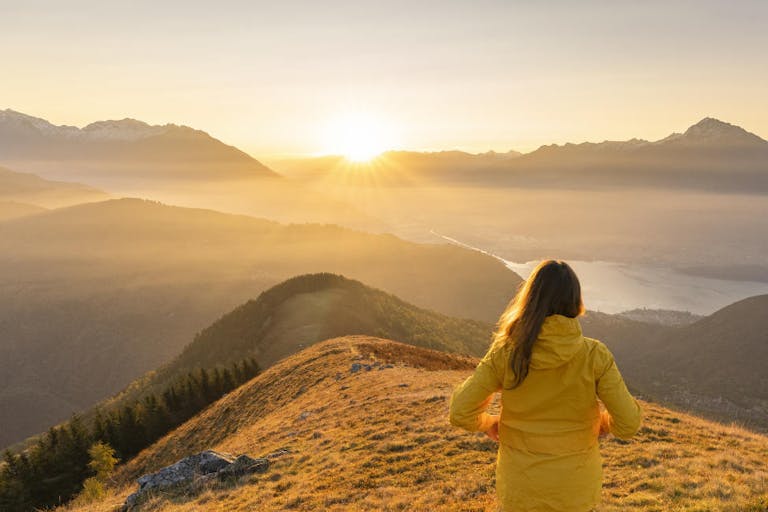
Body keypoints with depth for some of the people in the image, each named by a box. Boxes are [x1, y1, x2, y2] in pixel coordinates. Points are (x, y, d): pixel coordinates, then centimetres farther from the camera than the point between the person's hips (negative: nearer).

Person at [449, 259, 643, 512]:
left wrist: (487, 422, 8)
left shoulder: (506, 353, -16)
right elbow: (628, 423, -12)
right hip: (575, 491, 1)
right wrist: (606, 423, 11)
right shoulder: (594, 355, -16)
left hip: (520, 489, 0)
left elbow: (460, 411, -13)